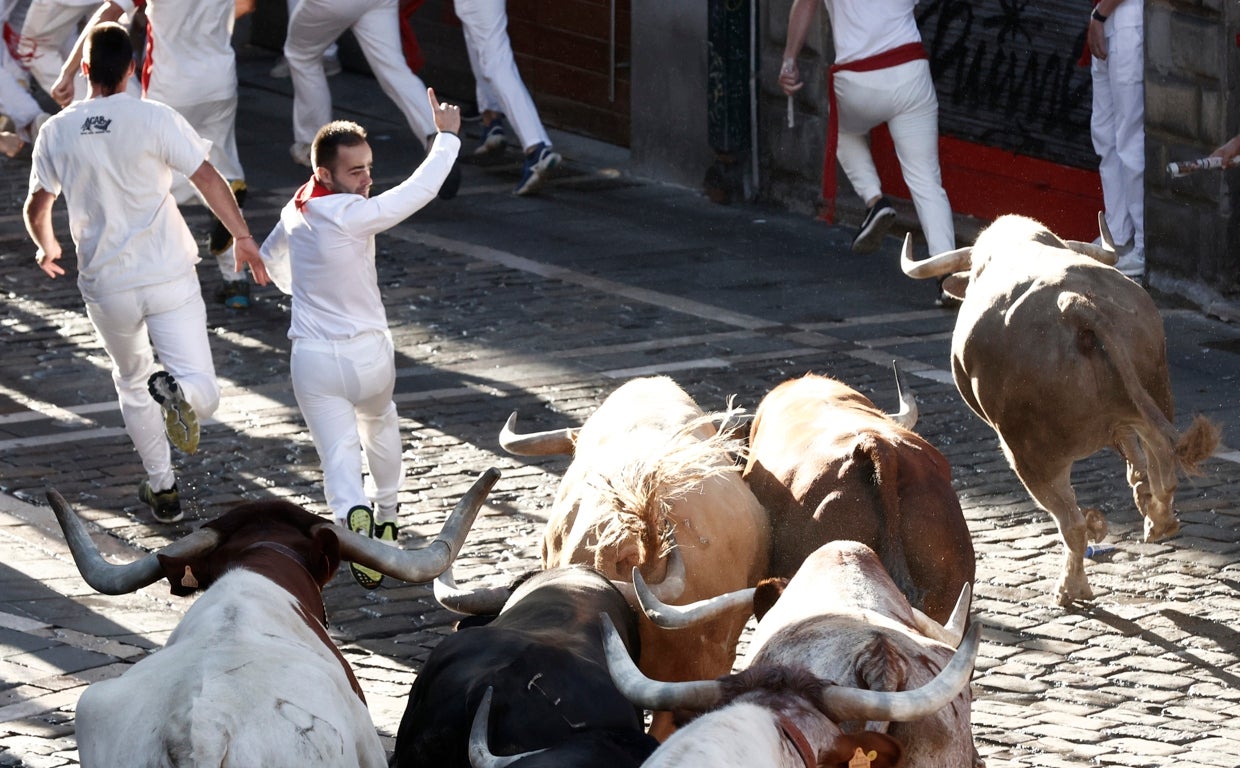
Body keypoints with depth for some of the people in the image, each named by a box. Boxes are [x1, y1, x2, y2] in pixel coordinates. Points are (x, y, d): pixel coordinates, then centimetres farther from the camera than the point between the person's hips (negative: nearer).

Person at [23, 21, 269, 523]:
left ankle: (162, 489, 27)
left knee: (131, 384, 26)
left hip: (105, 286, 3)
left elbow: (36, 209, 11)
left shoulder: (56, 131, 2)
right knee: (203, 394, -4)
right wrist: (244, 239, 4)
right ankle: (177, 390, -37)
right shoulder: (156, 119, -7)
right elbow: (209, 181, -9)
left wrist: (47, 248, 33)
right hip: (168, 275, -3)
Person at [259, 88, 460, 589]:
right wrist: (446, 137, -7)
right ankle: (385, 518, 41)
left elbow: (270, 258, 20)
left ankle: (353, 515, -32)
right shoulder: (351, 216, -23)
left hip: (311, 357, 3)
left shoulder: (296, 211, 0)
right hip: (367, 354, -3)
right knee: (380, 424, 28)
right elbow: (422, 189, -22)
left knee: (338, 453, -3)